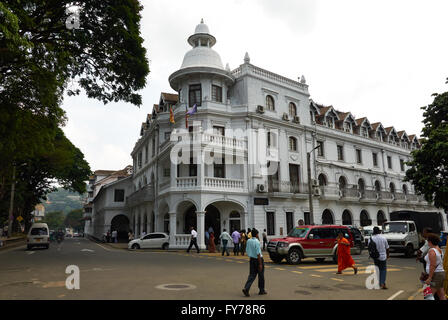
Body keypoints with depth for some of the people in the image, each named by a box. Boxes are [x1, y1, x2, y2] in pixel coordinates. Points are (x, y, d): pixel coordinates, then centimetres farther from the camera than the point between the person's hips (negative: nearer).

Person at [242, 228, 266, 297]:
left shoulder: (248, 241, 1)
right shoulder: (257, 242, -19)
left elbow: (247, 250, 10)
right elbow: (258, 254, -21)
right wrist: (260, 264, -17)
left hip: (251, 259, 6)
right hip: (258, 259, -6)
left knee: (252, 275, 8)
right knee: (261, 275, 12)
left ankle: (246, 288, -8)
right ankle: (261, 290, 24)